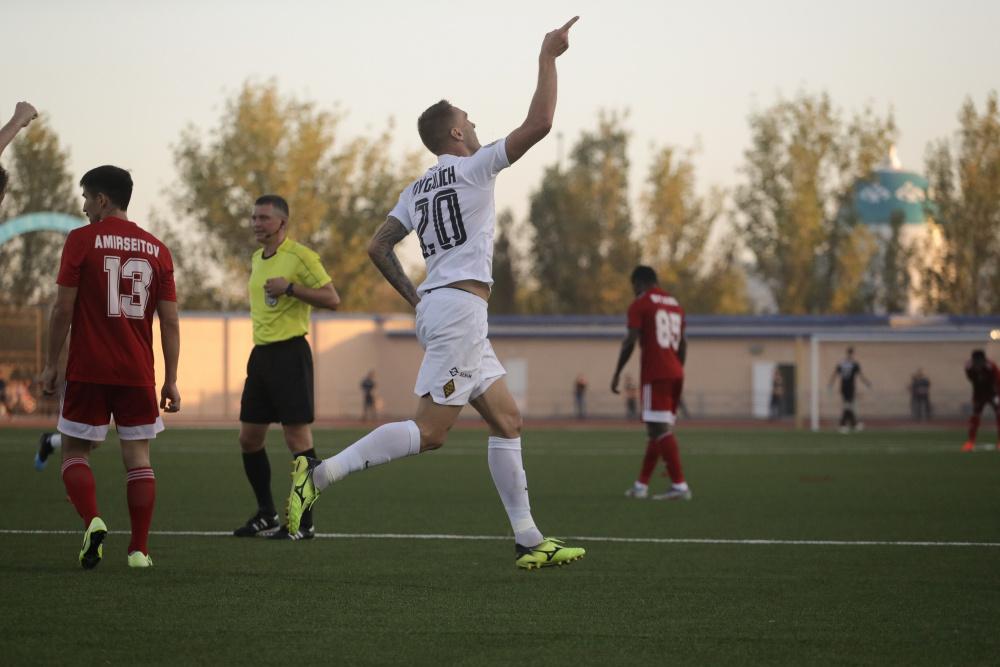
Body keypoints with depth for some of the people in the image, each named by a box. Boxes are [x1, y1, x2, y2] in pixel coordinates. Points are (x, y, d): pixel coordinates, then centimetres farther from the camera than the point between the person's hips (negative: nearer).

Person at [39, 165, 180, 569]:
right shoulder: (157, 250, 7)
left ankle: (92, 521, -15)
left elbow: (63, 309, -6)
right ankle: (139, 549, 2)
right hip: (138, 374, 3)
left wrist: (51, 365, 2)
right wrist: (171, 380, 10)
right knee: (137, 456, 7)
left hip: (88, 371, -3)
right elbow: (170, 322, 6)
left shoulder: (82, 240, -3)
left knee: (75, 452, 8)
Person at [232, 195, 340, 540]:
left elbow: (332, 298, -13)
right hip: (260, 353, 8)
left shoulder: (300, 256, -9)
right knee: (249, 438, 8)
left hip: (290, 353, -8)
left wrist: (290, 288, -20)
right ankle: (266, 515, 20)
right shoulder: (256, 259, 15)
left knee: (297, 438, -7)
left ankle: (303, 523, -1)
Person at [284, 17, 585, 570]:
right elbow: (538, 124, -10)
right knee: (429, 431, -13)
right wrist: (547, 57, -2)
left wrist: (415, 300, 20)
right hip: (460, 305, -10)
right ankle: (320, 474, -20)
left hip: (435, 306, 10)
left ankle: (528, 541, 8)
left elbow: (378, 247, 15)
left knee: (506, 420, 11)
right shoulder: (473, 168, -3)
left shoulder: (416, 191, 18)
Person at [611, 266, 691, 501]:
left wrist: (616, 374, -4)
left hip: (655, 375, -8)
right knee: (659, 430, 12)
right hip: (675, 373, 8)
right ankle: (641, 485, 18)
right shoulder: (675, 305, 18)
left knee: (660, 429, -10)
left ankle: (680, 485, -17)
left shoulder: (640, 305, -3)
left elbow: (630, 342, -9)